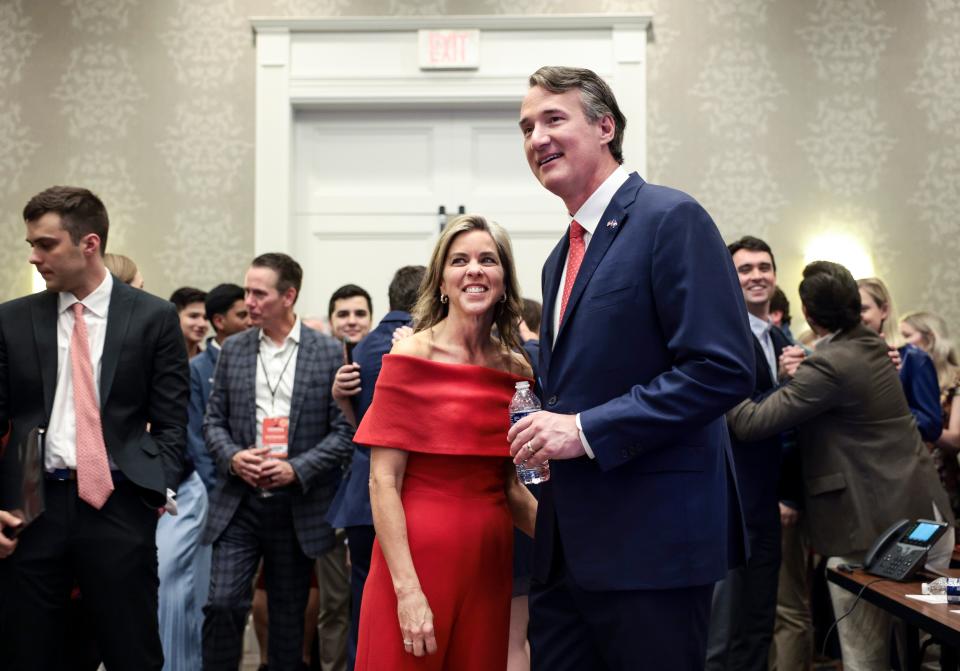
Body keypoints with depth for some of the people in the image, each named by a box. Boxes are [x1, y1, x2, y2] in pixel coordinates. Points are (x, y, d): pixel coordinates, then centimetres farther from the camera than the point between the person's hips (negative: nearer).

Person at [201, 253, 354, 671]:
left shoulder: (328, 353, -3)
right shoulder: (233, 349, 6)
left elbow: (344, 430, -4)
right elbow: (214, 420, 10)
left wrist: (297, 469, -15)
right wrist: (232, 457, -9)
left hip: (298, 507, -2)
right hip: (238, 503, 2)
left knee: (288, 613, 9)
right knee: (222, 603, -7)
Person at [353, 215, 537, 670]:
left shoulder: (516, 371, 6)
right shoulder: (410, 357, -7)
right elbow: (383, 482, -11)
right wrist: (408, 589, -17)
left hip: (488, 564, 5)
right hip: (418, 557, -4)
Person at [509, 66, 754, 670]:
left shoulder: (671, 219, -10)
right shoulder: (564, 256, 18)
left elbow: (724, 369, -19)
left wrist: (586, 430, -19)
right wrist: (546, 427, 4)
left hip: (652, 542, -8)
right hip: (568, 548, 8)